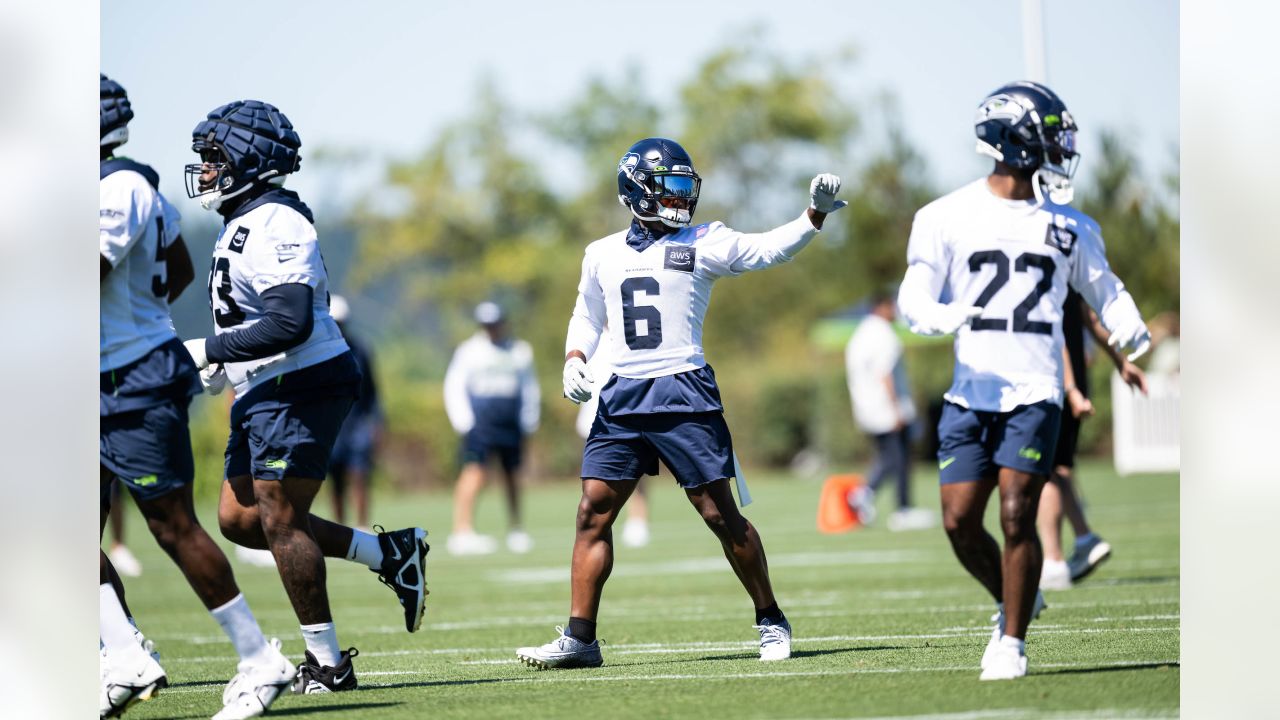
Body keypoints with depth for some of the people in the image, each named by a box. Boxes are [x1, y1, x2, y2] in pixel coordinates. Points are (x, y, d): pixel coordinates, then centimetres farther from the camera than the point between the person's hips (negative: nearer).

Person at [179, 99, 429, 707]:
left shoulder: (273, 225, -18)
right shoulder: (242, 224, 15)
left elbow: (289, 325, -27)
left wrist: (209, 351, -20)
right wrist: (227, 364, 15)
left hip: (301, 387, -11)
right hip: (264, 392, 11)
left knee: (280, 521, -7)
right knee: (240, 519, 10)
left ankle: (327, 663, 2)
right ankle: (390, 554, 16)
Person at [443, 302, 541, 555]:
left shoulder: (520, 351, 11)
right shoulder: (469, 351, 2)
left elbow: (529, 387, 17)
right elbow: (454, 386, 1)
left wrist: (528, 422, 9)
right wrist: (464, 422, -9)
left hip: (511, 426, 4)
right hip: (479, 423, -4)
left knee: (513, 477, 10)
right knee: (474, 473, -16)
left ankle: (516, 531, 23)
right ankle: (462, 531, -22)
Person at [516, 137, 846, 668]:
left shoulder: (702, 244, 2)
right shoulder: (603, 255, 13)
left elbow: (769, 250, -6)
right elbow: (587, 317, 25)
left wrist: (815, 214, -19)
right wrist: (575, 360, 7)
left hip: (683, 393, -4)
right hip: (622, 398, 4)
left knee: (720, 513, -2)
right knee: (593, 512, -2)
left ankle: (771, 622, 12)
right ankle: (580, 638, 2)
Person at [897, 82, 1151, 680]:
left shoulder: (1068, 226, 9)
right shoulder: (948, 218, 3)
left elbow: (1103, 290, 19)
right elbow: (914, 296, -1)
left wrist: (1130, 330, -2)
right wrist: (941, 317, -23)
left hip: (1034, 393, 0)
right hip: (970, 392, 1)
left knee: (1017, 516, -12)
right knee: (959, 522, -2)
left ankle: (1013, 642, -2)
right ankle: (1013, 602, 25)